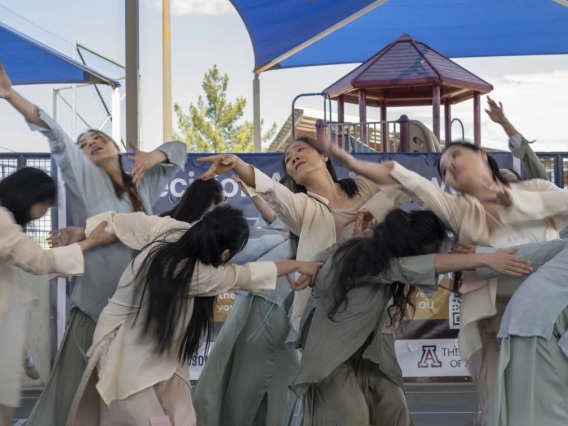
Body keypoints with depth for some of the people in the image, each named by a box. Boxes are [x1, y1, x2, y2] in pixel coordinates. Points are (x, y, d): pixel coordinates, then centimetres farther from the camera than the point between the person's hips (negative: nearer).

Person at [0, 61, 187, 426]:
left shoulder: (144, 185, 14)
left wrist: (152, 157, 0)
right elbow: (57, 138, -11)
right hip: (96, 302, -4)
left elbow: (178, 149, 23)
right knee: (79, 395, -6)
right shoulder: (85, 178, 2)